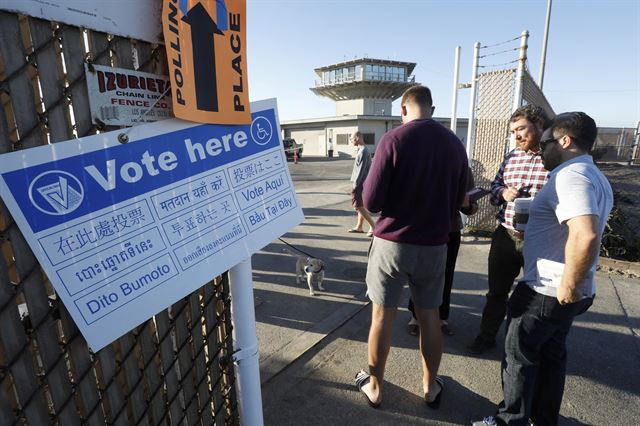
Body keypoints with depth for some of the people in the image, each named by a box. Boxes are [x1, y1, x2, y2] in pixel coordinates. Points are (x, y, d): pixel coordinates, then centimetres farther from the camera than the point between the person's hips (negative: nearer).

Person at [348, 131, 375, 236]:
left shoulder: (363, 151, -17)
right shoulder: (362, 150, 14)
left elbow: (361, 169, -21)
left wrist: (355, 183, -19)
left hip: (360, 183, -10)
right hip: (361, 183, 10)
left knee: (358, 206, -8)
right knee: (360, 206, 14)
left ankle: (373, 226, -4)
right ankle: (359, 227, 22)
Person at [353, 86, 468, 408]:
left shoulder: (394, 139, -12)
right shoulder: (455, 144, 2)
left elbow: (371, 202, -12)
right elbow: (457, 202, 11)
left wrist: (381, 194, 9)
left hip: (392, 242, -3)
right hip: (434, 245, 4)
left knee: (382, 316, 11)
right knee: (429, 316, 18)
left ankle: (374, 386, 29)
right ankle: (431, 387, 36)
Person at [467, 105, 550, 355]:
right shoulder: (512, 157, 6)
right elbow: (494, 188, 13)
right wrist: (503, 192, -9)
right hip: (506, 236, 4)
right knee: (497, 290, 17)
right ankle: (487, 335, 36)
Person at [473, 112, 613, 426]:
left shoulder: (571, 175, -21)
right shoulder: (595, 176, 13)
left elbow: (585, 235, -35)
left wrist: (569, 285, -25)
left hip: (547, 291, -10)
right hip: (559, 292, 10)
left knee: (519, 355, 7)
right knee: (551, 354, 21)